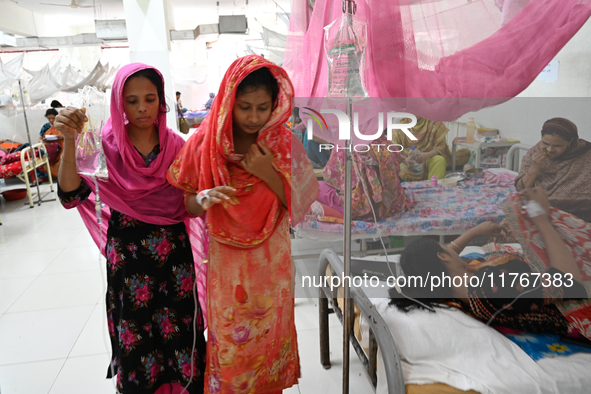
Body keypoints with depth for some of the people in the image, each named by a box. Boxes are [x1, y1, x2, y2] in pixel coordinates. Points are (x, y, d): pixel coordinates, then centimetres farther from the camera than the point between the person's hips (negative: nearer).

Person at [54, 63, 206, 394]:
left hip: (174, 251, 1)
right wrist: (70, 142, -32)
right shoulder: (108, 144, -7)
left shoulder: (175, 144, -1)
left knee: (180, 327, 10)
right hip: (127, 253, -1)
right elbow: (71, 194, -18)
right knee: (136, 334, 11)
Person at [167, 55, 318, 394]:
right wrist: (203, 200, -26)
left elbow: (301, 204, -8)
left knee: (268, 337, 18)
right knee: (228, 344, 14)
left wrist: (268, 173, -23)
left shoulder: (284, 144, -9)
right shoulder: (205, 142, -10)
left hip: (271, 264, 1)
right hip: (225, 264, 0)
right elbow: (186, 205, -3)